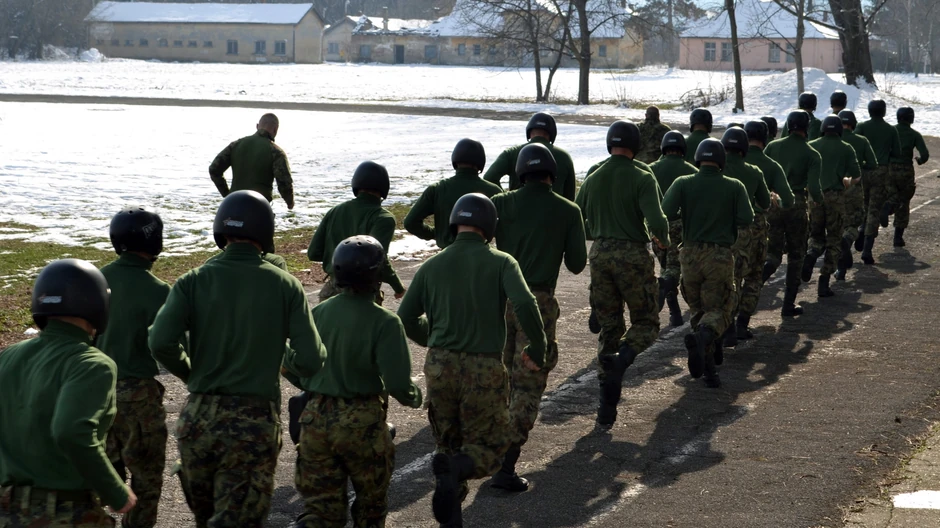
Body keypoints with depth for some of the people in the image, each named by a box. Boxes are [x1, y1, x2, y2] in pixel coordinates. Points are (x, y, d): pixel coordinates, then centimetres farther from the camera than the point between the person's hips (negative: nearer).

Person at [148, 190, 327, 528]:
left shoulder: (194, 282, -2)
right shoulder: (286, 286, -3)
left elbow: (160, 343, -15)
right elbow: (311, 362, -7)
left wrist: (190, 373, 5)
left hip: (200, 415, 2)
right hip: (256, 422, -2)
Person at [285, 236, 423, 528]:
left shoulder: (317, 314, 0)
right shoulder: (384, 322, -15)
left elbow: (291, 368, 6)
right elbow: (397, 383, -18)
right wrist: (414, 397, 5)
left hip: (315, 419, 4)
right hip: (362, 422, -4)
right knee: (371, 503, 19)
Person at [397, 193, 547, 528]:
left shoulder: (432, 266, 8)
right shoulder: (500, 262, -2)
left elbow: (405, 318, 9)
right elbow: (525, 305, -17)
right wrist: (538, 350, -4)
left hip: (439, 366, 3)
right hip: (483, 368, -3)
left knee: (447, 443, 19)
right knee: (489, 445, 9)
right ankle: (454, 470, -23)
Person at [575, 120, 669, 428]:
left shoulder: (593, 179, 5)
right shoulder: (642, 178, -9)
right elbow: (656, 220, -19)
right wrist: (663, 239, 2)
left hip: (600, 255, 4)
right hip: (633, 255, -4)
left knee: (608, 327, 11)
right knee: (646, 322, 12)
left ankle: (607, 408, 8)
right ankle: (622, 358, -22)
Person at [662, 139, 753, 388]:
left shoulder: (683, 184, -1)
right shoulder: (734, 187, -2)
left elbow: (665, 211, -13)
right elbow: (746, 219, -10)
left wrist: (685, 214, 8)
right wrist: (730, 221, 11)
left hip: (691, 254, 2)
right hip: (721, 256, -2)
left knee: (699, 309, 15)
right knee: (718, 310, 2)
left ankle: (709, 369, 14)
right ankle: (702, 337, -31)